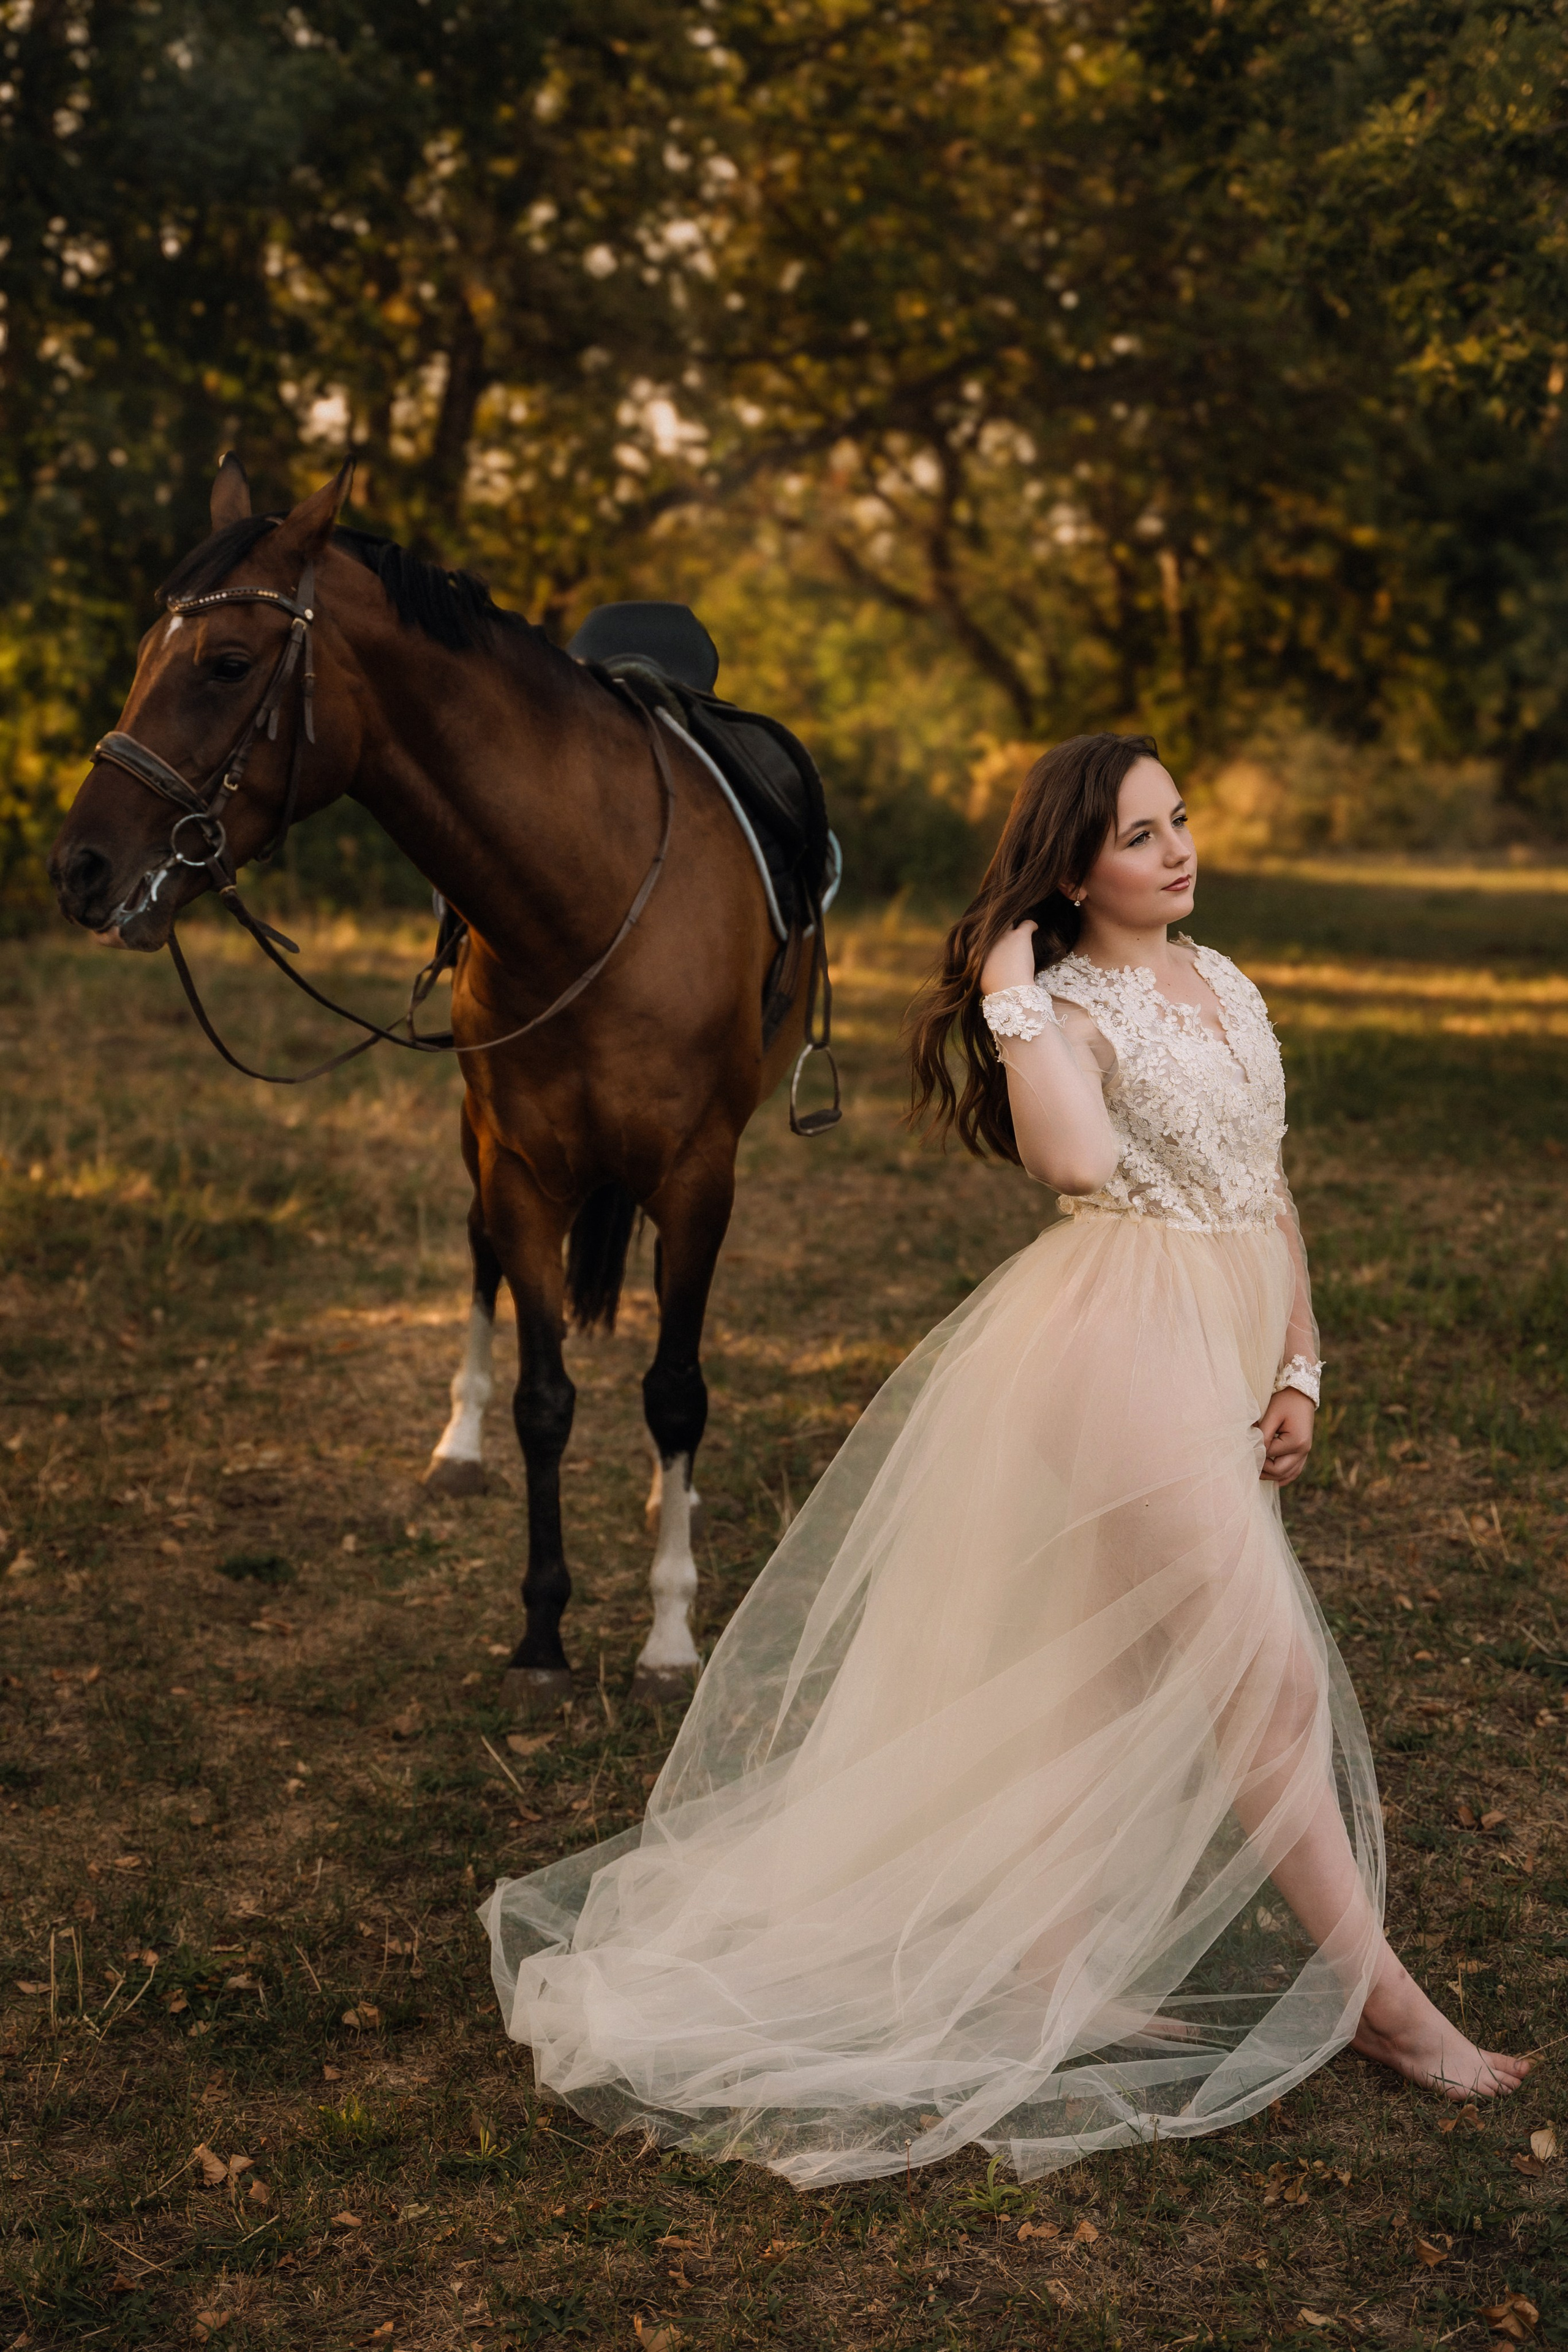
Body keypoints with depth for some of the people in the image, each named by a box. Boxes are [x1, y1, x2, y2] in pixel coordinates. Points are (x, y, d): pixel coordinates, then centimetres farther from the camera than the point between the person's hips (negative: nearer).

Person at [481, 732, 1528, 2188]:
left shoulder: (1227, 986, 15)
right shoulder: (1070, 1006, -9)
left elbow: (1268, 1192, 19)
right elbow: (1077, 1161, -32)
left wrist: (1297, 1368, 14)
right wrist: (1011, 1000, -21)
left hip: (1216, 1350, 8)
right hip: (1129, 1338, -8)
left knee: (1106, 1681, 13)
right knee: (1269, 1675, -5)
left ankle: (1054, 1969, 23)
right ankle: (1376, 1995, 5)